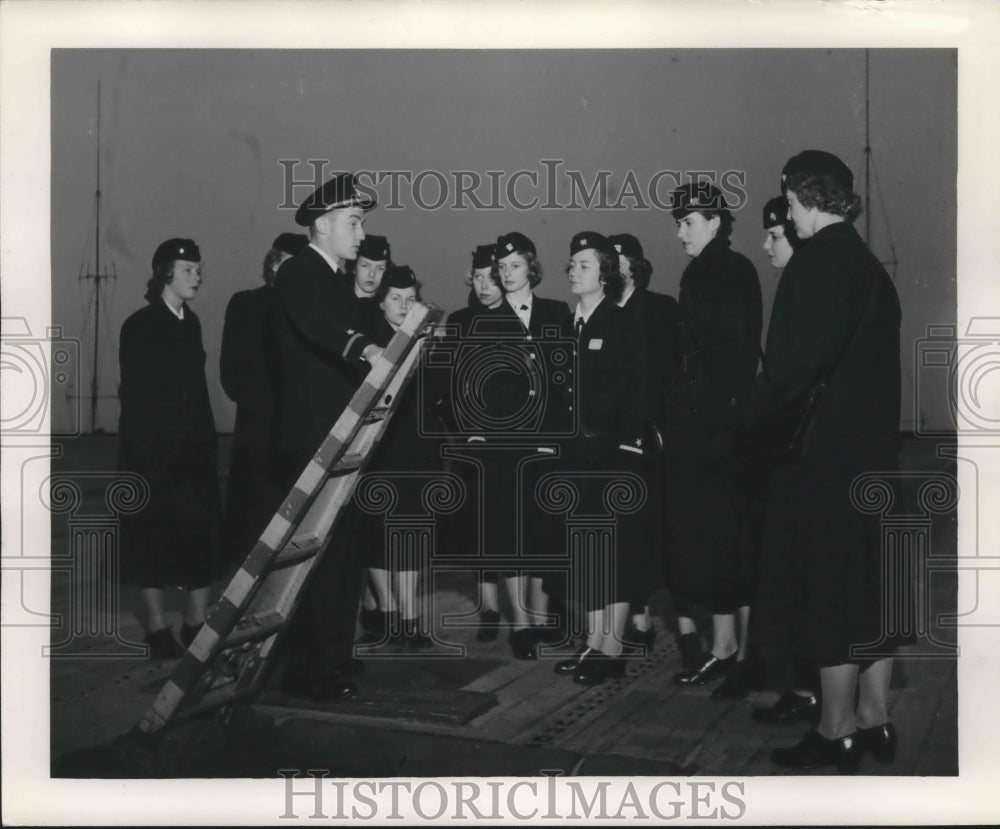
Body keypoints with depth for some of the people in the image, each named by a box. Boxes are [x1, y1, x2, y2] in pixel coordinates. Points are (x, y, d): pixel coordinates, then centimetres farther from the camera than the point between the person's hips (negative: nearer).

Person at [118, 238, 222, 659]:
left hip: (193, 446, 5)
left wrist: (206, 440, 8)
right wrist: (146, 446, -14)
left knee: (201, 531, 1)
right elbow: (133, 393, -9)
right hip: (151, 447, -5)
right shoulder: (140, 326, -7)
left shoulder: (190, 322, 10)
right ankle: (157, 626, 11)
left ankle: (196, 621, 7)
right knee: (153, 534, 2)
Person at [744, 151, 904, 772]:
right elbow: (876, 363, 16)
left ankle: (837, 732, 7)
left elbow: (804, 356, -23)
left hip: (821, 452, -9)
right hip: (872, 446, 9)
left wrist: (755, 413, -11)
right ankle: (874, 718, 23)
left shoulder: (820, 260, -14)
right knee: (870, 585, 13)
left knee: (827, 587, -1)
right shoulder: (871, 266, 14)